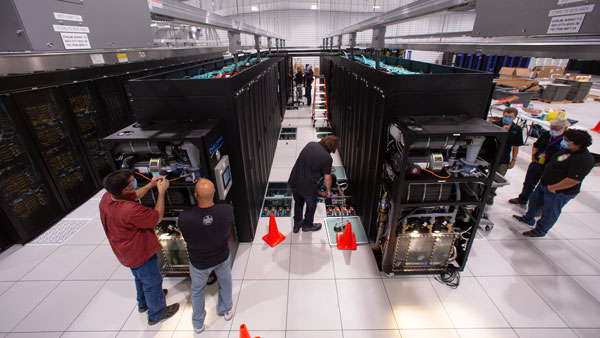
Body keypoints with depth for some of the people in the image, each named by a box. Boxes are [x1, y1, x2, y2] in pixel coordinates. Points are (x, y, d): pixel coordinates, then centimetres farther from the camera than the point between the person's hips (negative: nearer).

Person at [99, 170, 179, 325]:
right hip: (140, 253, -9)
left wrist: (151, 184, -7)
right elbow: (158, 217, -27)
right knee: (152, 282, 16)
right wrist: (161, 191, -24)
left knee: (140, 278, 33)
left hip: (127, 251, 9)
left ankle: (143, 303, 58)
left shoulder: (107, 197, -15)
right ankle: (156, 314, 39)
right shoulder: (130, 210, -41)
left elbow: (134, 195, 4)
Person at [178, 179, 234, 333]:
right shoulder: (227, 210, -33)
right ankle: (226, 310, 57)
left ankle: (198, 324, 53)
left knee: (197, 290, 30)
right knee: (225, 283, 31)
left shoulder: (184, 218, -36)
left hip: (199, 263, 0)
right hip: (223, 257, 1)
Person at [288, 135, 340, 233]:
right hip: (308, 186, -6)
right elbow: (327, 178, -9)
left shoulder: (310, 144, 0)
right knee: (311, 206, 23)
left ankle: (296, 225, 45)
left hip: (293, 181, 6)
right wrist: (328, 190, 10)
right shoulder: (327, 158, -17)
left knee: (298, 203, 28)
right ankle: (308, 225, 45)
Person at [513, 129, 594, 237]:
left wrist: (553, 188, -23)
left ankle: (539, 231, 27)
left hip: (559, 192, -9)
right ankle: (528, 219, 46)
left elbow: (574, 180, -30)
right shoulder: (566, 150, 3)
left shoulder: (583, 159, -26)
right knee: (534, 201, 24)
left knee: (549, 213, 9)